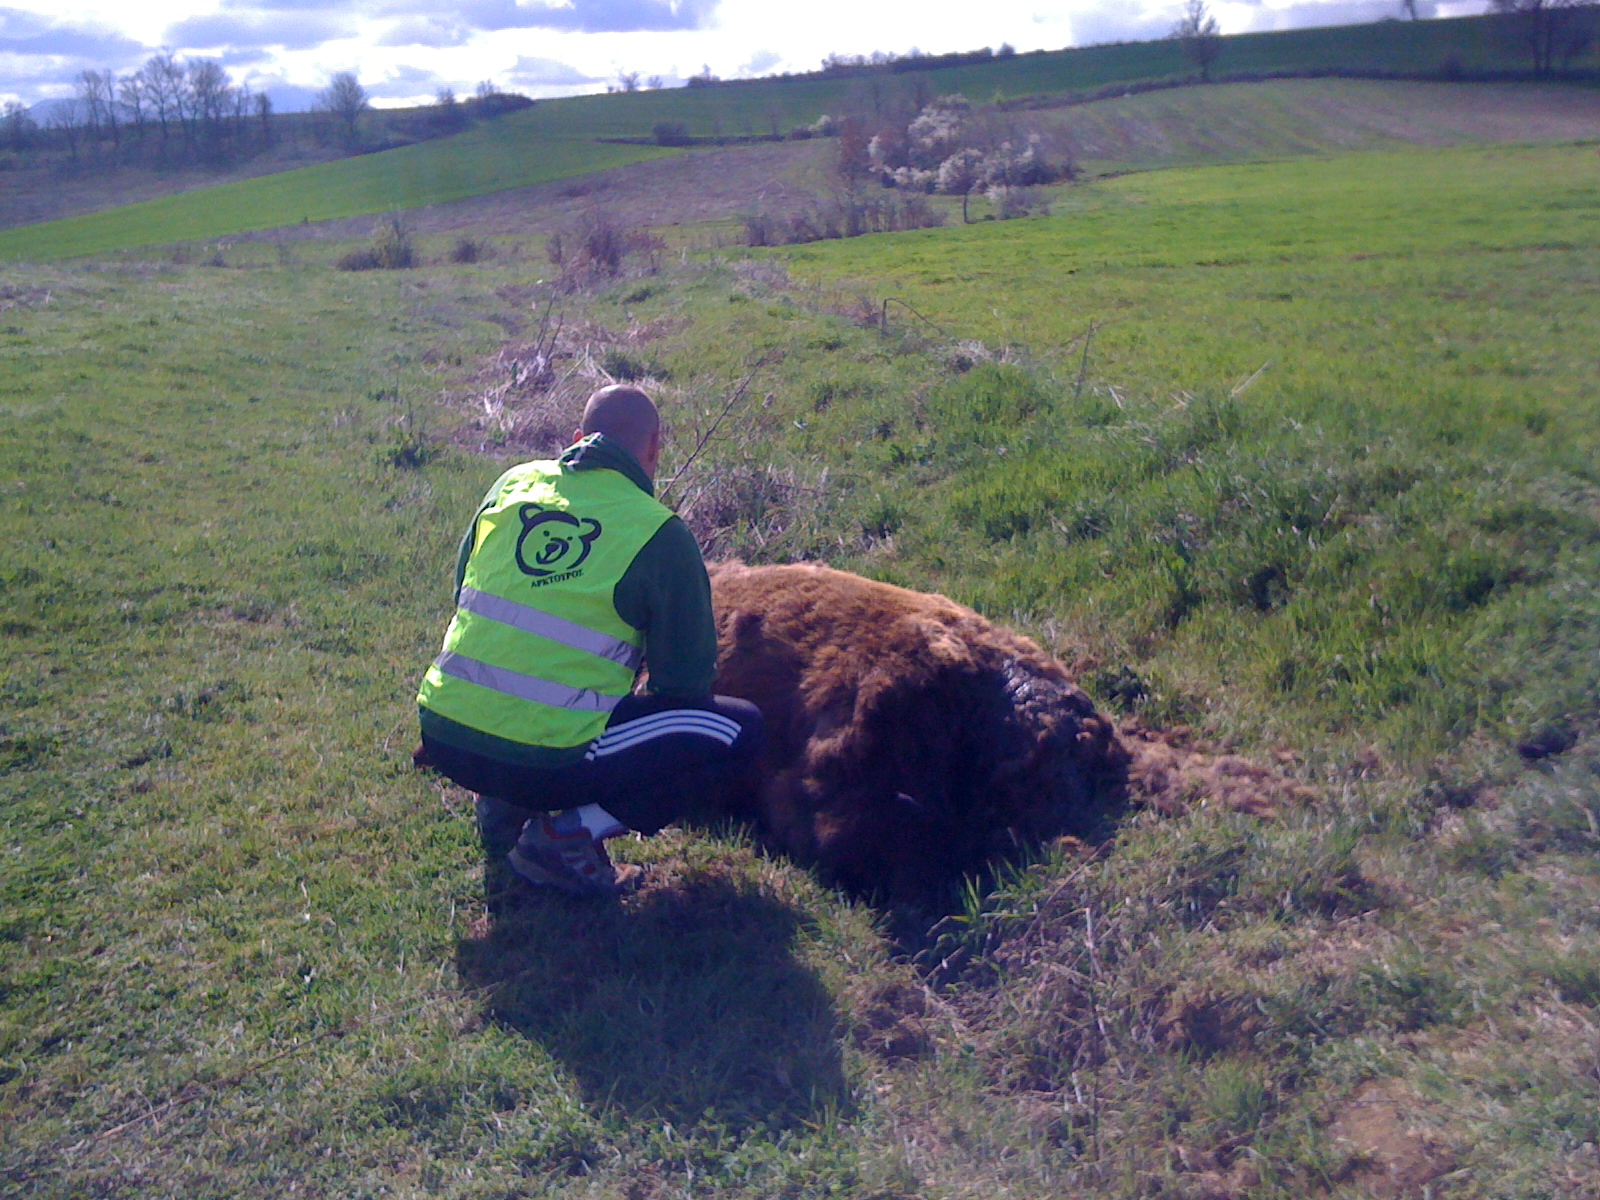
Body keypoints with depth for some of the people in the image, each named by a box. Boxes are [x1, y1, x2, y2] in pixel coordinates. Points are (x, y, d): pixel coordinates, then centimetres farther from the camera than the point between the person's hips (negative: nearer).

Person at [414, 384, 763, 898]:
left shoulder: (514, 483, 8)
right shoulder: (662, 535, -6)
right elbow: (687, 680, 0)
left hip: (444, 736, 7)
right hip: (546, 761, -6)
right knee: (740, 729, 4)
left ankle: (504, 806, 16)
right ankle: (569, 835, -3)